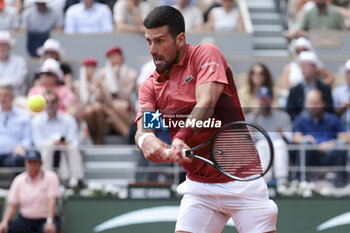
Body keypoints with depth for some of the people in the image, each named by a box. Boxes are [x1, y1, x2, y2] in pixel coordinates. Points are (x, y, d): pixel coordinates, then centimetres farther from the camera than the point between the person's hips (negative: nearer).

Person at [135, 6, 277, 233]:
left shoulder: (206, 53, -5)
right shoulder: (150, 87, 9)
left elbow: (206, 103, -20)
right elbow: (143, 127, -6)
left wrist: (180, 138, -36)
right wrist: (145, 139, -32)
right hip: (199, 186, 4)